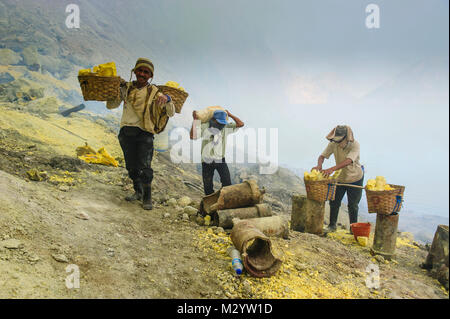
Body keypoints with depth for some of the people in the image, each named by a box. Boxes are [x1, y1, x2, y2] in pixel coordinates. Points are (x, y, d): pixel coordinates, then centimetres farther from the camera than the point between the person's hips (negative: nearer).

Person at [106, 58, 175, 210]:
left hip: (144, 133, -4)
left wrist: (167, 100, -24)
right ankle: (138, 192, 31)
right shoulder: (126, 88, 8)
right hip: (126, 132, 4)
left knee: (144, 167, -10)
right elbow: (111, 105, 16)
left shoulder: (153, 93, 0)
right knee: (131, 165, 13)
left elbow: (171, 113, -3)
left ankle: (147, 197, 5)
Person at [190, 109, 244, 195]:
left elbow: (241, 124, 0)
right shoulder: (204, 127, -6)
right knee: (208, 185, 7)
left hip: (220, 160, 1)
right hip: (207, 160, -1)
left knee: (227, 182, -10)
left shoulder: (226, 127, 0)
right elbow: (192, 136, -15)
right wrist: (195, 120, -15)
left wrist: (230, 115, 1)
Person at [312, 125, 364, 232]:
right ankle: (332, 225, 24)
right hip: (340, 178, 3)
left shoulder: (355, 145, -26)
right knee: (334, 202, 6)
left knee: (353, 206, 5)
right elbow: (322, 156, -14)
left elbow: (348, 161, -39)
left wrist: (332, 169, -52)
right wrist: (319, 165, -37)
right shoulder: (333, 144, -15)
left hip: (355, 178, -3)